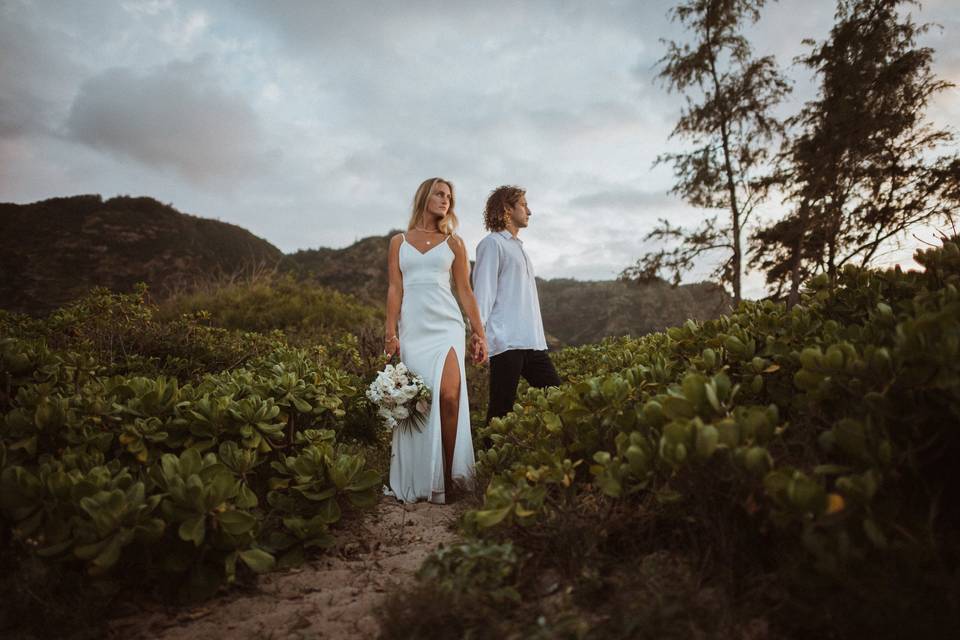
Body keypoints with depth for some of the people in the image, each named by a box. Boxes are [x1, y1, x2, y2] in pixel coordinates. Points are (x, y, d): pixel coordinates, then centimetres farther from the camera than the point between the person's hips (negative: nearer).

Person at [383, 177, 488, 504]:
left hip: (446, 326, -1)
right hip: (412, 328, 1)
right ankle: (419, 482, 13)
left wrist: (480, 334, 5)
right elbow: (395, 289, 7)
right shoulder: (399, 242, 13)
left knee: (448, 395, -20)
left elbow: (466, 291, 10)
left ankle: (446, 477, -8)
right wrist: (390, 334, -2)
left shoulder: (453, 242, 12)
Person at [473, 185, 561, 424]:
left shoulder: (518, 247, 26)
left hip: (532, 342, 8)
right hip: (506, 342, -8)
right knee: (501, 409, -6)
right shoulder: (493, 243, 1)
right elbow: (483, 291, -8)